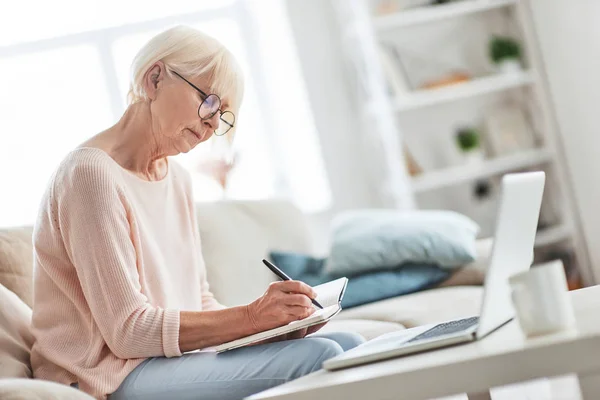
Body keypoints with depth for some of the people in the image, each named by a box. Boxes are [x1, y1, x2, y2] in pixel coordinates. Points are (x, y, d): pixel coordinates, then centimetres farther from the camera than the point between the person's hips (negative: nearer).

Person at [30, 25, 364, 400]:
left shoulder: (177, 179, 15)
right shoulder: (92, 173, -14)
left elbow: (199, 301, 14)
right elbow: (129, 330, -18)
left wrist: (276, 320, -5)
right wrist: (251, 317, -21)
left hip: (171, 356, 9)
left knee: (348, 344, -6)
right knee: (318, 357, -23)